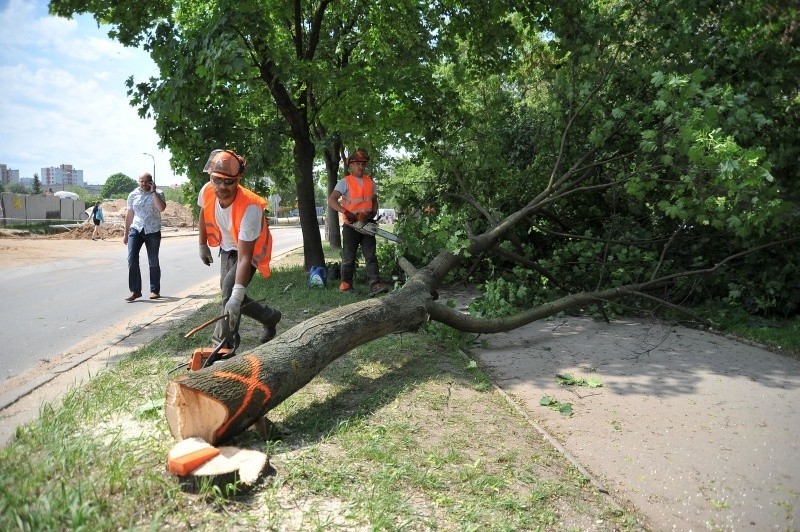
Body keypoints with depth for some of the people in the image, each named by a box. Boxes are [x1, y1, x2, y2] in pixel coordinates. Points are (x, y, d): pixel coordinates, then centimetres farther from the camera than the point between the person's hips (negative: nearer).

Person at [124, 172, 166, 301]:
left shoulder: (158, 194, 0)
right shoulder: (133, 195, 9)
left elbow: (161, 208, -20)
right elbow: (129, 215, 15)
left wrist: (153, 192, -15)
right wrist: (126, 234, 14)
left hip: (153, 231, -2)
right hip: (136, 230, 2)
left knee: (153, 262, 5)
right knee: (132, 259, -10)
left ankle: (155, 290, 17)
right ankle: (135, 291, -5)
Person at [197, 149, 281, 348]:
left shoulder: (250, 208, -39)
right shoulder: (207, 191, -23)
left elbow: (244, 257, -41)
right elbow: (204, 215, 4)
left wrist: (237, 295, -47)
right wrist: (203, 245, 13)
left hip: (250, 251, -7)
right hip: (227, 248, 7)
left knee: (229, 288, -24)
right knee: (228, 292, 8)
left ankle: (225, 343, -10)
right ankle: (270, 317, 27)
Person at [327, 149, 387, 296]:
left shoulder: (371, 182, 11)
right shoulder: (345, 182, -5)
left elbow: (374, 201, 19)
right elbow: (331, 200, -14)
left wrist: (373, 214, -1)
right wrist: (346, 212, -25)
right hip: (350, 225, -4)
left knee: (371, 255, -4)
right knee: (348, 256, 4)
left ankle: (375, 285, -9)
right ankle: (346, 284, 14)